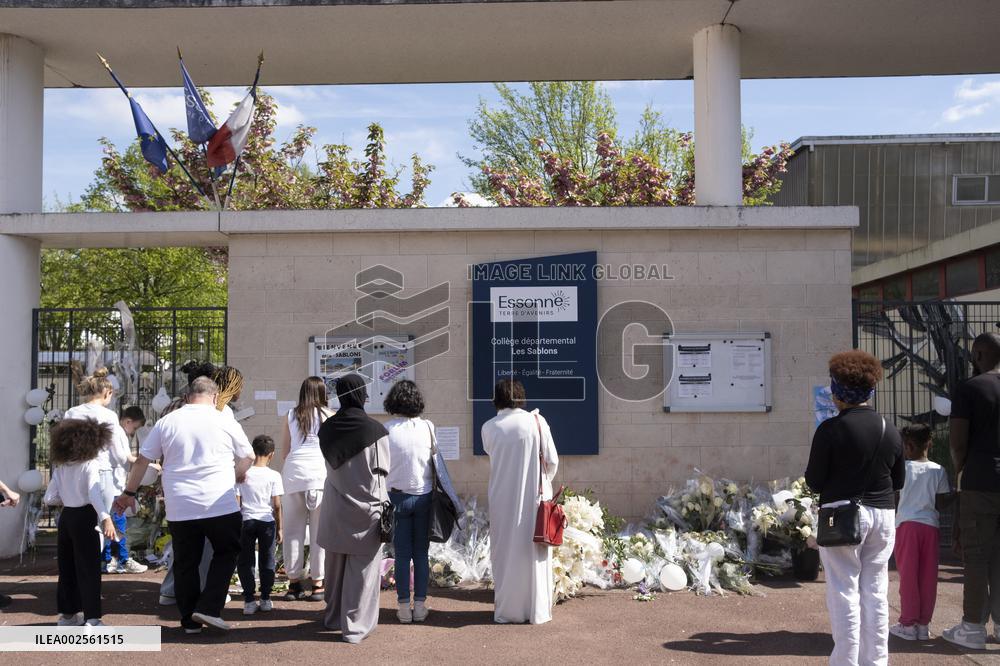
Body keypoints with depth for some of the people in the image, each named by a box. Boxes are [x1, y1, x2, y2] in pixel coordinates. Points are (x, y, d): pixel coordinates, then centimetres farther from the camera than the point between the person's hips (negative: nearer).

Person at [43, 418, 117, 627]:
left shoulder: (60, 466, 4)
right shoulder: (90, 464, -12)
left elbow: (49, 498, 5)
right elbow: (94, 494, -26)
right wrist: (105, 518, -35)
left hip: (65, 517, 6)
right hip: (84, 518, -6)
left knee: (67, 567, 15)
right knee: (89, 570, -3)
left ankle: (68, 613, 24)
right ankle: (92, 618, -6)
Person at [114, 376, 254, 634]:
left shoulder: (166, 422, 5)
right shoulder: (225, 423, 0)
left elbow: (142, 460, 9)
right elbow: (248, 457, 12)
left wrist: (129, 493, 21)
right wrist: (234, 476, 30)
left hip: (179, 508, 2)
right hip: (220, 504, -2)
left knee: (185, 563, 13)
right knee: (226, 553, 14)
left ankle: (190, 620, 17)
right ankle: (209, 608, 2)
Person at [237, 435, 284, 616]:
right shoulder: (274, 476, -6)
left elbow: (237, 503, -2)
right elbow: (277, 505, -6)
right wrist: (279, 527, 4)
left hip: (246, 521, 0)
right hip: (267, 521, 0)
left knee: (245, 562, 9)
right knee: (267, 561, 12)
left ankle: (249, 601, 5)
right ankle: (265, 599, 16)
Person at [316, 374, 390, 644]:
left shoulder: (327, 428, -4)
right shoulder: (375, 430, -16)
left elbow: (331, 464, 6)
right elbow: (382, 470, -7)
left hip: (335, 509, 4)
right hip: (365, 507, -4)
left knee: (336, 565, 17)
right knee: (362, 569, 5)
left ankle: (334, 618, 31)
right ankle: (355, 626, 7)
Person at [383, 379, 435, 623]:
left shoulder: (385, 430, -10)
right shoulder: (427, 427, -7)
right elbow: (435, 459, -2)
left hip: (397, 496, -1)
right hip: (424, 495, 1)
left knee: (402, 554, 8)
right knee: (421, 553, 10)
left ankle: (404, 606, 11)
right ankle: (420, 605, 13)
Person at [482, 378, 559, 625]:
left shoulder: (489, 428, -5)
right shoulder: (537, 422, -7)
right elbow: (552, 461, -4)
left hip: (502, 500, 1)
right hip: (535, 497, 0)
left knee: (505, 552, 10)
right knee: (534, 551, 8)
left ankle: (506, 610, 16)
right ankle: (537, 610, 15)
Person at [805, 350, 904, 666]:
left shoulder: (830, 429, -13)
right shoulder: (890, 430, 4)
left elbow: (814, 482, -10)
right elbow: (898, 480, 12)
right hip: (883, 514, 5)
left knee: (844, 592, 2)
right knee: (876, 592, 11)